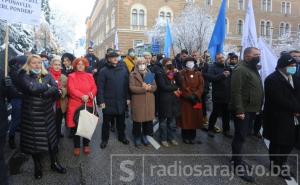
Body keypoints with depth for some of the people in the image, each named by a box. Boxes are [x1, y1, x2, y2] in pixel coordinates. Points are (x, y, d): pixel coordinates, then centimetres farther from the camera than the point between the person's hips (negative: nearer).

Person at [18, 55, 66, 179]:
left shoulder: (47, 75, 6)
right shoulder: (24, 76, -4)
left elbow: (55, 89, -7)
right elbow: (32, 88, -22)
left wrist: (41, 93, -19)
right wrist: (47, 86, -9)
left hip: (47, 112, 3)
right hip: (32, 113, -3)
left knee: (51, 136, 8)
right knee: (34, 139, 8)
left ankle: (54, 163, 24)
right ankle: (37, 166, 26)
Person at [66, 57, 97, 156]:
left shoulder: (90, 76, 10)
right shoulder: (71, 76, 1)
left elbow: (94, 88, 2)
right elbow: (71, 89, -12)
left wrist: (91, 94, -20)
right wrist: (82, 96, -27)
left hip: (88, 104, 2)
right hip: (75, 105, -2)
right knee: (76, 126, 6)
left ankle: (86, 145, 26)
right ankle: (77, 146, 21)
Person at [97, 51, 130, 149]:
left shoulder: (123, 69, 4)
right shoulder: (104, 71, -6)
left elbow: (127, 85, 7)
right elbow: (100, 87, -8)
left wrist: (127, 97, 4)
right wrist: (101, 101, -12)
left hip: (121, 101, 3)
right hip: (108, 101, -3)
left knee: (121, 121, 16)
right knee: (106, 121, 10)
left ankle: (122, 136, 35)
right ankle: (104, 139, 26)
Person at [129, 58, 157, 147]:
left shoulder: (150, 74, 12)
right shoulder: (133, 74, -2)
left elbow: (155, 87, 6)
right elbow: (132, 88, -13)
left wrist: (149, 87, -15)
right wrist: (144, 88, -17)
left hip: (149, 101, 4)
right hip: (137, 101, -4)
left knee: (148, 118, 8)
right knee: (138, 119, 2)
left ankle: (144, 135, 26)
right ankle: (137, 137, 20)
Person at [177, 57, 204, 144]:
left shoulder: (198, 74, 8)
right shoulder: (182, 74, -1)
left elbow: (201, 86, -2)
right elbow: (183, 87, -9)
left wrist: (196, 95, -15)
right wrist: (190, 96, -16)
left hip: (196, 99, 3)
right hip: (185, 99, -3)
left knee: (194, 118, 7)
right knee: (185, 118, 2)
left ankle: (192, 137, 20)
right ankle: (185, 137, 15)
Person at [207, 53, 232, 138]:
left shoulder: (227, 67, 15)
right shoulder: (213, 67, -4)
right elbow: (211, 78, -21)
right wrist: (222, 75, -24)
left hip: (227, 95, 6)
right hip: (218, 96, -6)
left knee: (227, 114, 12)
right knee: (215, 113, 2)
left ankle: (226, 130, 26)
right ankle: (210, 129, 19)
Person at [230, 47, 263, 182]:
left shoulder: (253, 69, 16)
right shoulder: (240, 70, -16)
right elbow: (236, 92, -22)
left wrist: (257, 107, 17)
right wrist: (239, 110, -26)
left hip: (251, 109, 9)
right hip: (242, 110, -9)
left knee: (241, 136, 17)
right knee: (240, 137, -3)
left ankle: (236, 158, 31)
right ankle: (239, 166, 6)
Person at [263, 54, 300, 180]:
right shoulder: (272, 79, -14)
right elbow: (280, 100, -22)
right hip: (277, 118, -7)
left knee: (290, 143, 13)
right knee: (277, 143, 7)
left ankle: (282, 164, 32)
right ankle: (276, 166, 25)